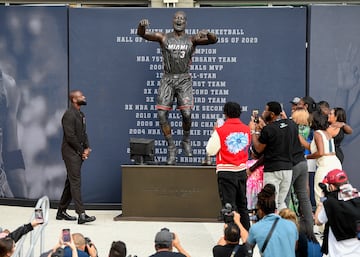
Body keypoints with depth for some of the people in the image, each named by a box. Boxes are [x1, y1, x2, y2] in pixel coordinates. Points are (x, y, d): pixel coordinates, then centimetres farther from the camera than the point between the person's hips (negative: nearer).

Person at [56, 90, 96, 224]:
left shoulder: (81, 115, 16)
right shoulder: (69, 115, -14)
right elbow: (70, 136, -18)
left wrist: (87, 148, 3)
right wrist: (81, 151, -12)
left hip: (78, 153, 10)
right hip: (70, 152, -10)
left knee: (70, 182, 13)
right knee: (76, 182, -13)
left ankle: (61, 211, 22)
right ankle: (81, 214, -19)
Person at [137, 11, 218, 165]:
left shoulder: (191, 40, 7)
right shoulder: (164, 38, 8)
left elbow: (214, 40, -4)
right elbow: (142, 34, -3)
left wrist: (207, 34, -28)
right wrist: (142, 25, -26)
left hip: (184, 79, -1)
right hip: (167, 79, 1)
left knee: (186, 113, -16)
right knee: (162, 114, -10)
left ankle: (186, 141, 12)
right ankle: (171, 146, 4)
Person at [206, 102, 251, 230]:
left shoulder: (220, 131, -12)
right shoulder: (246, 129, 2)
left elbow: (210, 151, -7)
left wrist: (214, 133, 4)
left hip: (226, 172, -5)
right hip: (242, 171, 5)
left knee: (229, 206, -1)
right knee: (242, 205, 16)